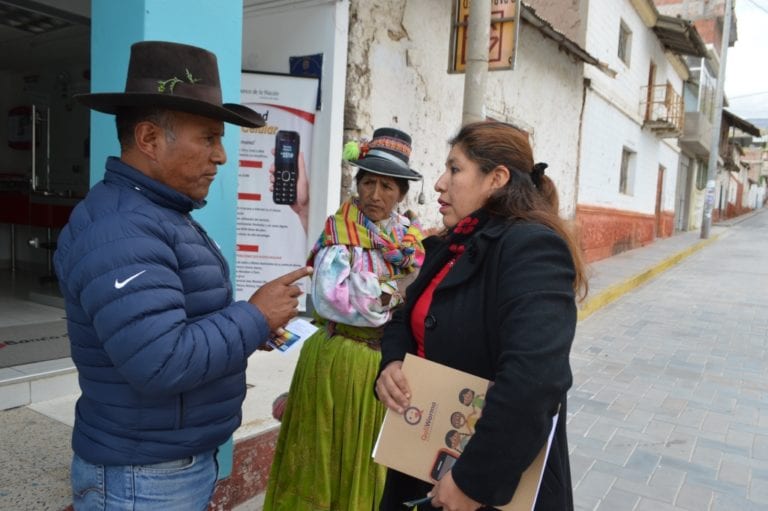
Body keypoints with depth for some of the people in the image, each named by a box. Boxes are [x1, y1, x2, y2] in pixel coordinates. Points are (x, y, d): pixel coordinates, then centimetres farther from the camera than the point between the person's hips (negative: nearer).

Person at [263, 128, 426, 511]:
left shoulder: (412, 239, 6)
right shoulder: (339, 230, -7)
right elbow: (334, 297, -19)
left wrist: (377, 293, -13)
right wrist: (395, 292, -15)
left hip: (389, 366, 4)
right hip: (339, 362, -4)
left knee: (375, 460, 17)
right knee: (330, 457, 10)